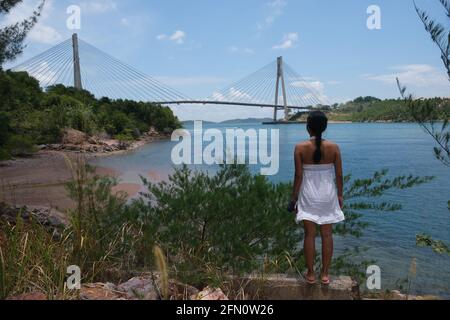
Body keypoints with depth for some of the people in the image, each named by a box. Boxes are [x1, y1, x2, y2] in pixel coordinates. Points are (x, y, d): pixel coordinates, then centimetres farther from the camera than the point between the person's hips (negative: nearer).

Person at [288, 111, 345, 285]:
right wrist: (340, 195, 11)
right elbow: (339, 175, -2)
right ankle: (325, 274, 20)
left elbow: (298, 176, -10)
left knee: (309, 234, 8)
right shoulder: (334, 147, -6)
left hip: (308, 195, -1)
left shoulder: (300, 148, -11)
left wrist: (294, 198, 0)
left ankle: (310, 274, 17)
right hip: (327, 194, 2)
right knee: (327, 235, 11)